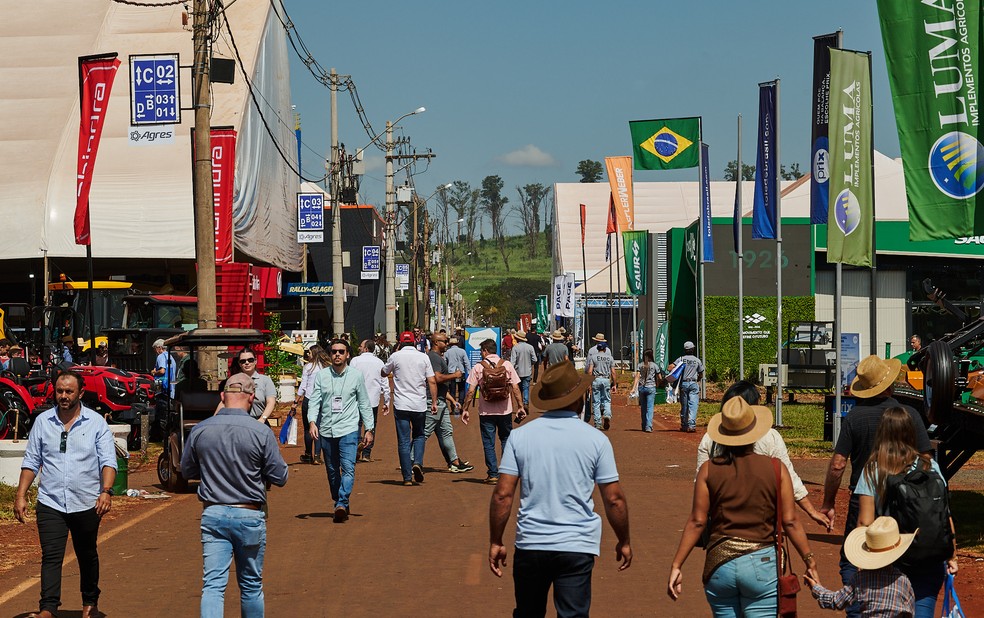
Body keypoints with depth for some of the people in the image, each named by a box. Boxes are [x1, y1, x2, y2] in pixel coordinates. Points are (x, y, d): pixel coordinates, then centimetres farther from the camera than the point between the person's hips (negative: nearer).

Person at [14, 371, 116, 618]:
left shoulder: (96, 422, -1)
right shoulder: (43, 421, 4)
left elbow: (108, 461, -7)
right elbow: (31, 461, 8)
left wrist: (106, 491, -21)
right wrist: (20, 496, 2)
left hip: (86, 503, 0)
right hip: (50, 503, 0)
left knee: (87, 555, 15)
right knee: (51, 556, -9)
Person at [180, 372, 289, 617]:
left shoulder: (199, 430, -3)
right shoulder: (261, 433, -12)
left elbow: (186, 471, 10)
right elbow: (280, 478, -6)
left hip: (213, 514, 1)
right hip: (250, 515, -1)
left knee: (212, 585, -2)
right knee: (251, 585, 15)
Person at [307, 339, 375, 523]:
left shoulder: (356, 375, 4)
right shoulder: (321, 376, 5)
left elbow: (364, 403, 9)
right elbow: (314, 401, 1)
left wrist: (369, 429, 6)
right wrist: (312, 422, -15)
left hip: (349, 429, -2)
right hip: (326, 431, 2)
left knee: (348, 468, -17)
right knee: (332, 471, 10)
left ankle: (341, 504, -24)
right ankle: (340, 505, 23)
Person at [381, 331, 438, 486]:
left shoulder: (395, 356, -1)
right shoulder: (423, 358, 2)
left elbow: (383, 373, 16)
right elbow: (432, 381, -1)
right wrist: (434, 402, 5)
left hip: (401, 405, -1)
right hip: (419, 405, 1)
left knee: (403, 441, 2)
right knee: (419, 435, 19)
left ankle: (407, 477, 0)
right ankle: (418, 463, -5)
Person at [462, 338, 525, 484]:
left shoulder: (478, 367, -4)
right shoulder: (507, 364, 0)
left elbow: (470, 391, -6)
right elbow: (515, 388, -2)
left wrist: (466, 409, 2)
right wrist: (520, 407, 4)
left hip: (486, 412, -2)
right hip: (505, 411, 2)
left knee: (489, 444, 6)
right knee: (506, 441, 16)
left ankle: (493, 474, 4)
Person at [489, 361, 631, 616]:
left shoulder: (519, 436, -2)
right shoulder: (596, 439, -5)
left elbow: (503, 495, -5)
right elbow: (614, 499, -2)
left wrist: (495, 543, 6)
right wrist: (624, 542, 12)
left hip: (530, 544, 2)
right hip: (577, 547, -2)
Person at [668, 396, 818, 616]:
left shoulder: (709, 470, 0)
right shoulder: (775, 468, -2)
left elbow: (697, 522, -3)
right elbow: (790, 521, -3)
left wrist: (676, 565, 2)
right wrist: (809, 560, 6)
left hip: (719, 564, 2)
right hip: (762, 565, -2)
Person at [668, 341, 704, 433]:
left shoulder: (681, 359, 3)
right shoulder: (697, 360, 4)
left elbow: (669, 368, -9)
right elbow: (701, 375, 12)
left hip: (683, 384, 1)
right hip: (694, 384, -1)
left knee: (684, 405, 9)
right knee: (693, 405, -6)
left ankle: (684, 425, 15)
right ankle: (691, 425, -18)